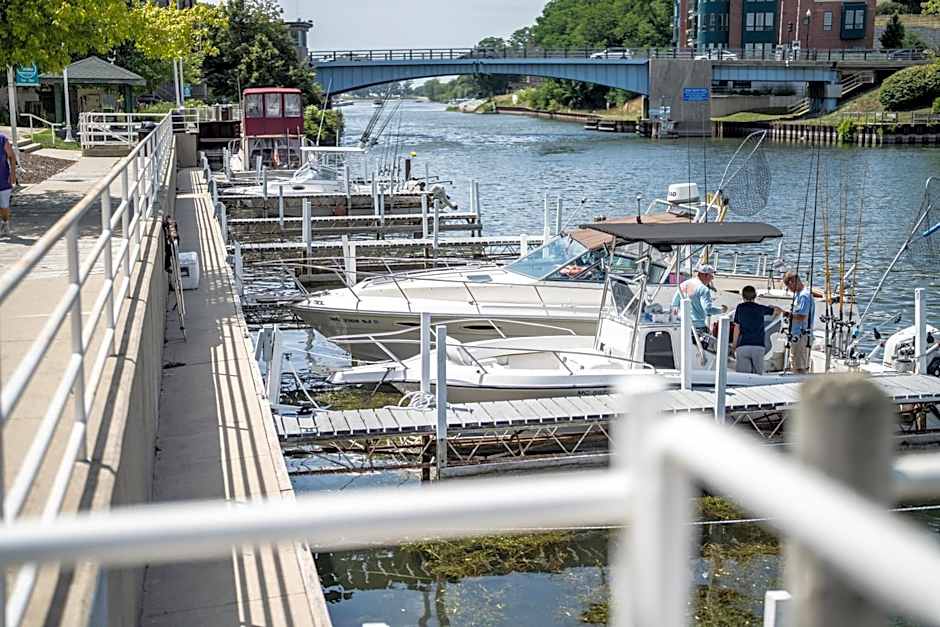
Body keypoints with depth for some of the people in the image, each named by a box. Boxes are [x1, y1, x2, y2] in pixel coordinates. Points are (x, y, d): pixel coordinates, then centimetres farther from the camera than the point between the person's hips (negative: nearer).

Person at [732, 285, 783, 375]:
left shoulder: (740, 308, 4)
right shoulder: (761, 308, 10)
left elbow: (737, 328, 2)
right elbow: (778, 310, 26)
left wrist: (734, 345, 9)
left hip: (743, 346, -2)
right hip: (759, 345, 2)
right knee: (758, 373, 6)